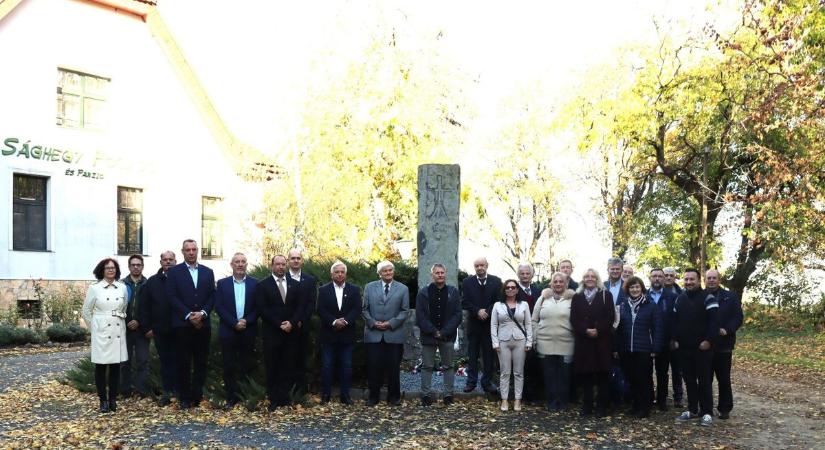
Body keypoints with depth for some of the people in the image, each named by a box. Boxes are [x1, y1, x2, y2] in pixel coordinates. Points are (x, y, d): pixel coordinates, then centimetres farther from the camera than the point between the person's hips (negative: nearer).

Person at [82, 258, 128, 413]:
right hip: (101, 333, -2)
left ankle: (113, 399, 14)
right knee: (101, 366, 1)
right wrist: (94, 328, 8)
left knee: (116, 366, 5)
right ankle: (103, 400, 9)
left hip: (118, 332, 2)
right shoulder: (94, 288, -1)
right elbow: (86, 311, 6)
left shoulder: (123, 287, 5)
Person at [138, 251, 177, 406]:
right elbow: (143, 306, 6)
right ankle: (167, 392, 13)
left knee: (178, 360, 3)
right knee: (165, 360, 8)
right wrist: (147, 327, 1)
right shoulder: (152, 282, 6)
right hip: (160, 330, 2)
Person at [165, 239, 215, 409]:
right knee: (184, 363, 1)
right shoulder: (174, 272, 3)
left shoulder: (207, 272, 12)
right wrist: (189, 315, -13)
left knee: (201, 362, 4)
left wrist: (202, 313, -9)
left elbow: (212, 297, 7)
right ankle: (185, 398, 8)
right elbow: (172, 297, -5)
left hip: (203, 323, 3)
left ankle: (197, 395, 10)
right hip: (183, 324, -3)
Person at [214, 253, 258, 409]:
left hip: (248, 332, 0)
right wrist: (235, 323, -12)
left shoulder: (255, 283, 5)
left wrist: (246, 321, -13)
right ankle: (231, 397, 8)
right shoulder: (222, 283, 5)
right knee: (229, 366, 1)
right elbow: (219, 307, -2)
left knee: (247, 366, 4)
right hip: (228, 331, 0)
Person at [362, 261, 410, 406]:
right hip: (373, 334, 1)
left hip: (394, 334, 0)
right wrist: (373, 323, -7)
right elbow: (364, 309, 8)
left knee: (393, 367, 3)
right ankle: (373, 396, 11)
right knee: (373, 366, 0)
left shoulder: (403, 289, 6)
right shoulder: (369, 287, 9)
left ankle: (394, 397, 14)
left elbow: (405, 311, 2)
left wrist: (391, 323, -9)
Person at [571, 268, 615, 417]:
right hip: (583, 340, 2)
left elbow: (610, 317, -3)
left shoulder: (606, 295, 5)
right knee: (585, 375, 2)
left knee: (602, 375, 0)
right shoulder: (577, 297, 11)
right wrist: (586, 330, -13)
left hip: (602, 340, -2)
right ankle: (586, 406, 9)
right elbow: (574, 319, 3)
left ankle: (601, 406, 6)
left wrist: (598, 330, -15)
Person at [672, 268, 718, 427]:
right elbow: (675, 321, 17)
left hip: (702, 347, -6)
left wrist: (708, 340, -20)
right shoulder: (680, 299, 12)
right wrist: (675, 339, 7)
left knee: (704, 380, 0)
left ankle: (707, 412, 7)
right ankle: (692, 409, 21)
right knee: (689, 380, 11)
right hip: (685, 348, 6)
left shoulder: (708, 298, -8)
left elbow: (714, 321, -15)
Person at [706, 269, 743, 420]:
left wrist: (728, 330, -17)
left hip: (723, 345, -1)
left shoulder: (730, 297, 2)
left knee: (724, 379, 5)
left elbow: (738, 317, -3)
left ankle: (725, 409, 14)